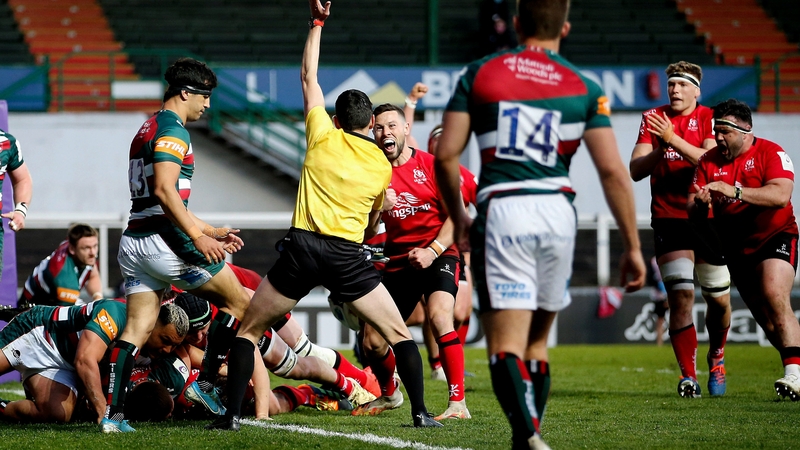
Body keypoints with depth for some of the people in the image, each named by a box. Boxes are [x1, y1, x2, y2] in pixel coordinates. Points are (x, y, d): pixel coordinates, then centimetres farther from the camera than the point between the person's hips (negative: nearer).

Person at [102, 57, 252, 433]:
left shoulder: (147, 130, 23)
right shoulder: (171, 130, -9)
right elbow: (164, 191, -21)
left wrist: (210, 231, 31)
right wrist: (198, 238, -23)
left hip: (134, 242, 9)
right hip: (164, 240, -9)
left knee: (137, 329, 4)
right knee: (237, 302, 5)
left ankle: (113, 414, -6)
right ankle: (206, 383, 4)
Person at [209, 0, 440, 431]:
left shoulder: (324, 136, 5)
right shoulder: (383, 165, 10)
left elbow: (308, 77, 16)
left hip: (302, 247, -1)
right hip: (348, 254, 1)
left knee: (248, 329, 12)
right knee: (398, 333, 11)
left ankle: (232, 412, 3)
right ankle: (420, 411, 3)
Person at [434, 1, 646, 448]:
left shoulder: (479, 74, 8)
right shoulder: (584, 89, 8)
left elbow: (446, 154, 4)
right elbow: (613, 171, 1)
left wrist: (458, 215, 20)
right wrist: (633, 247, 6)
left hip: (501, 211, -2)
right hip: (557, 213, 2)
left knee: (506, 345, -7)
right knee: (537, 340, 18)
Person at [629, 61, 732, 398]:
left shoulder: (709, 118, -2)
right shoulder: (653, 119, 5)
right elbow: (635, 171, -2)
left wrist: (673, 140, -29)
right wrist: (659, 151, -21)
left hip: (708, 217, 0)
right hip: (668, 217, 0)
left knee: (719, 300, 8)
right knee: (681, 296, -15)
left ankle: (716, 357, 36)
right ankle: (688, 376, -9)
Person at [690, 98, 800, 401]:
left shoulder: (771, 153, -10)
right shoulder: (709, 162, 4)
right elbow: (693, 211, 1)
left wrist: (735, 191, -34)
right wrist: (700, 203, -24)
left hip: (776, 237, -6)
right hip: (737, 248, 6)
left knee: (774, 297, -26)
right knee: (765, 319, 5)